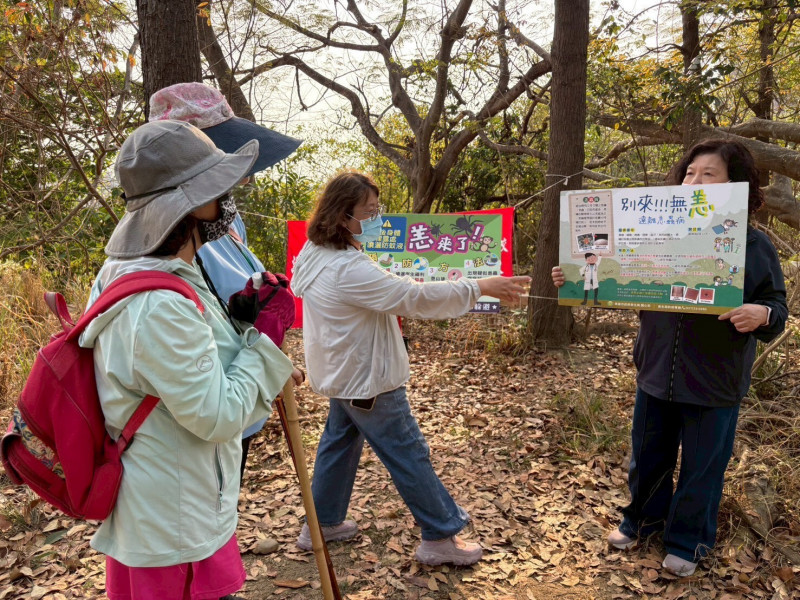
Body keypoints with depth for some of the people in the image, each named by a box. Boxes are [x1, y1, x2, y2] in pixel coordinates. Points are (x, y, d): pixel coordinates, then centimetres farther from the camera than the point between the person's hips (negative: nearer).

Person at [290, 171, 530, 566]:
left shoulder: (316, 254, 3)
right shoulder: (349, 269, -30)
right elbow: (414, 296, -31)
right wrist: (481, 287, -27)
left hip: (343, 372, 10)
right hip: (365, 378, -10)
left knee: (339, 441, 21)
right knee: (408, 454, 2)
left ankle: (322, 523, 34)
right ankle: (440, 537, 16)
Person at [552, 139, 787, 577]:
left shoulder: (754, 245, -7)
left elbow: (775, 307, -5)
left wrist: (761, 315, -28)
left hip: (714, 382, -3)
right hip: (656, 372, 3)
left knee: (701, 466, 12)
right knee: (648, 455, 18)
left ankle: (688, 541, 33)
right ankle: (642, 518, 41)